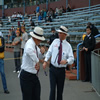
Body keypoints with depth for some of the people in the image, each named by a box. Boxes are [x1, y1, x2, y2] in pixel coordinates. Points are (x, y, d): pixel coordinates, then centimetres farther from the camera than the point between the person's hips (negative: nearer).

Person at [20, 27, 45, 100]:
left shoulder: (35, 45, 6)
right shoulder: (30, 43, -20)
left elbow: (37, 53, 25)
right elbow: (29, 50, -45)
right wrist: (37, 62, -40)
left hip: (34, 75, 9)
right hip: (27, 76, -9)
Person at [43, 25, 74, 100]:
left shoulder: (68, 46, -3)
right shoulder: (55, 41, 3)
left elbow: (71, 59, -8)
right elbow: (49, 52, 9)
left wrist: (66, 61, -29)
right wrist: (45, 61, -4)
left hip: (61, 70, 0)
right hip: (53, 69, 0)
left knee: (60, 90, 9)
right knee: (52, 89, -8)